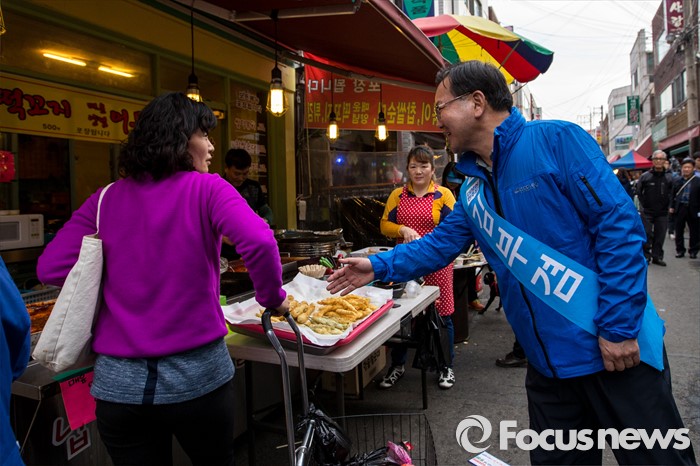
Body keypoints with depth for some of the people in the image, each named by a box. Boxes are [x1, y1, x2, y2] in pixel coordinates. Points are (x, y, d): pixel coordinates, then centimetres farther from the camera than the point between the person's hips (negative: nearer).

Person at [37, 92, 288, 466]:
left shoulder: (105, 200, 2)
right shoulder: (207, 189, -9)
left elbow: (50, 268, -2)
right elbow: (259, 242, -25)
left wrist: (116, 278, 11)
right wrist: (273, 298, -9)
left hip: (118, 382, 3)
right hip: (197, 376, -2)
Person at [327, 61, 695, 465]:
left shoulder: (556, 140, -12)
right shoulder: (474, 189, 9)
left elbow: (619, 224, -16)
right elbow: (439, 245, 16)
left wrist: (619, 325, -18)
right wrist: (379, 266, 7)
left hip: (616, 351, -6)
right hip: (548, 363, 7)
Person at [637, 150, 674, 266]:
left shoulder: (669, 177, 4)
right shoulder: (645, 176, -2)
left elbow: (672, 194, 11)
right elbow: (639, 192, 4)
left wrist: (668, 207, 4)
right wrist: (643, 205, 0)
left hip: (663, 213, 2)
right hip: (647, 212, -2)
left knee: (660, 236, 5)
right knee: (647, 234, -1)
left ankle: (657, 257, 14)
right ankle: (646, 255, 10)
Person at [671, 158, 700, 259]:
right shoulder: (678, 181, 7)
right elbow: (673, 195, 11)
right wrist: (672, 207, 6)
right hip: (680, 208, 2)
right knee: (679, 231, 8)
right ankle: (680, 250, 18)